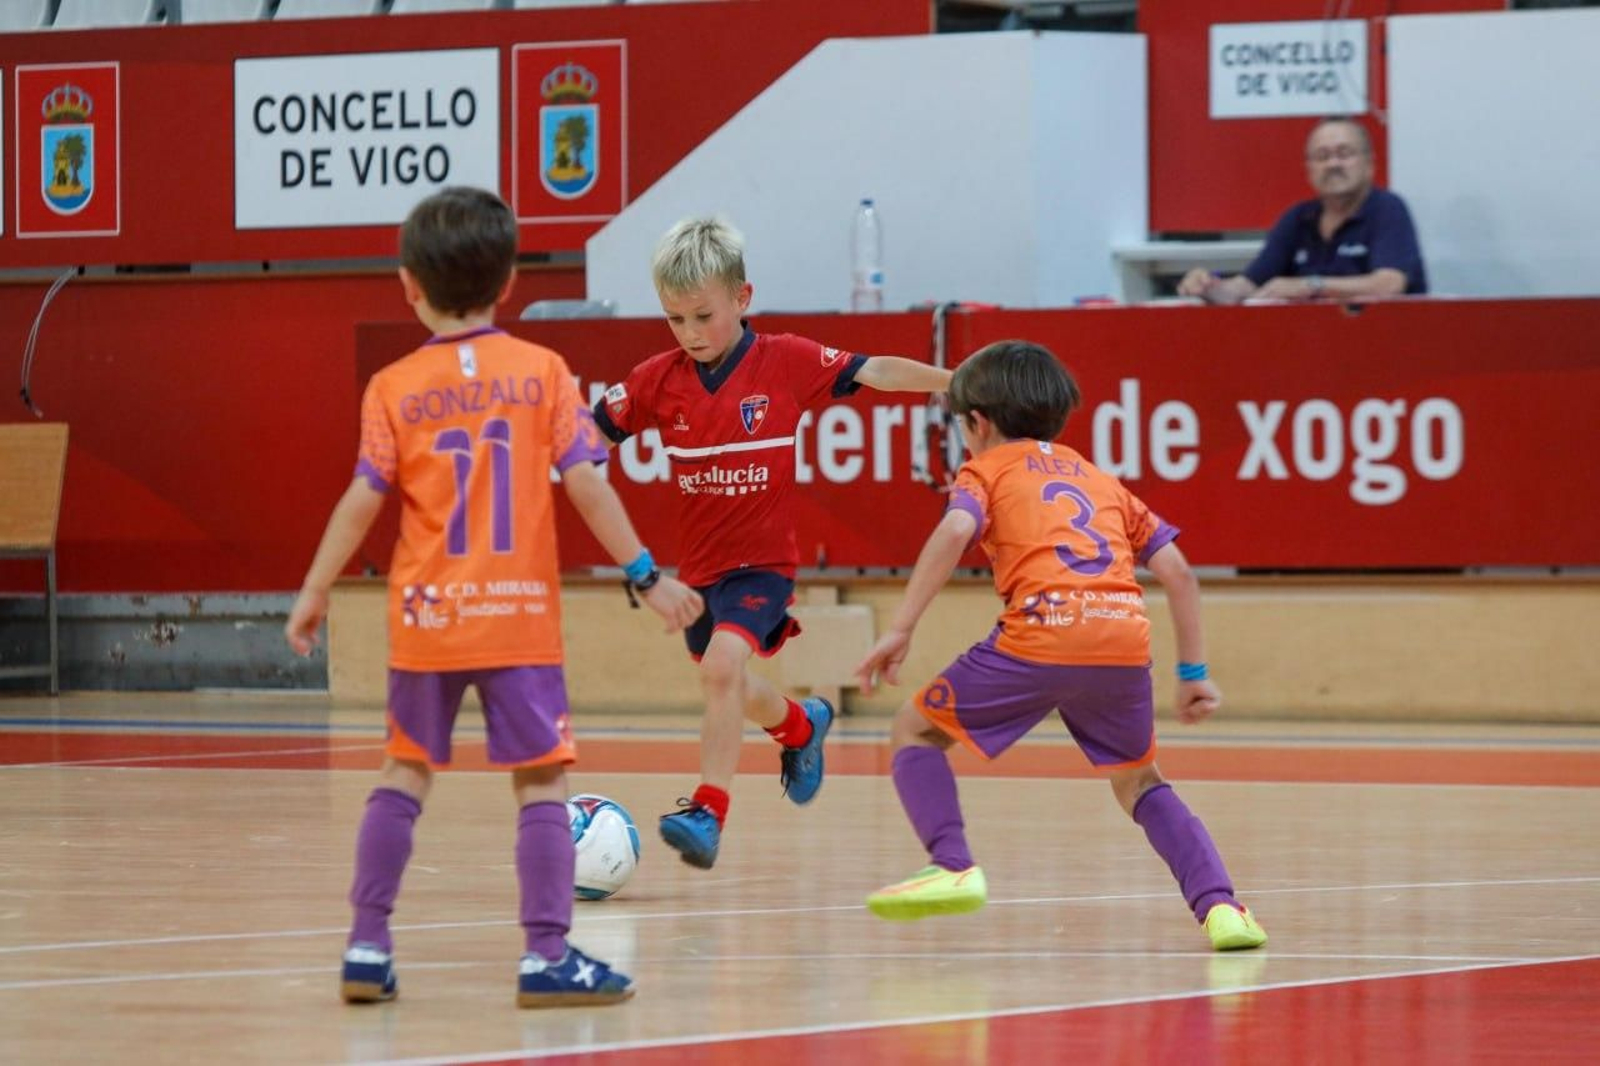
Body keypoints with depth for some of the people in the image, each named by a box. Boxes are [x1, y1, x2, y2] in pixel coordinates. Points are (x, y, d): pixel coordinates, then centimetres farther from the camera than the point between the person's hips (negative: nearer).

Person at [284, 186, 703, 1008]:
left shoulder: (395, 388, 0)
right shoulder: (542, 372, -1)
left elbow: (362, 500, -4)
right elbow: (587, 486, -5)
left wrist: (313, 593, 4)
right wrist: (647, 574, 2)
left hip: (426, 614, 2)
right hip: (520, 615, -2)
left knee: (406, 771, 14)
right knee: (542, 779, 0)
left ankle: (368, 948, 13)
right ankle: (546, 954, -6)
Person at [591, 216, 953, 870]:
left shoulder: (787, 362, -10)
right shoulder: (658, 380, -3)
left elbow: (873, 372, -7)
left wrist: (960, 382, -9)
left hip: (763, 563, -5)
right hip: (698, 566, 5)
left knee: (721, 667, -27)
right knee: (729, 691, 21)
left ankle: (708, 813, -26)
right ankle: (801, 726, 54)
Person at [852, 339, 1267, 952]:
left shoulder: (987, 471, 18)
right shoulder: (1101, 481, 32)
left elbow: (954, 532, -4)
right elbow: (1176, 570, 23)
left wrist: (899, 631, -6)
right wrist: (1193, 672, 27)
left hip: (1041, 633, -4)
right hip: (1125, 640, 4)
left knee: (915, 731, 14)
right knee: (1137, 781, 25)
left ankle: (952, 866, -6)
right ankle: (1219, 905, 5)